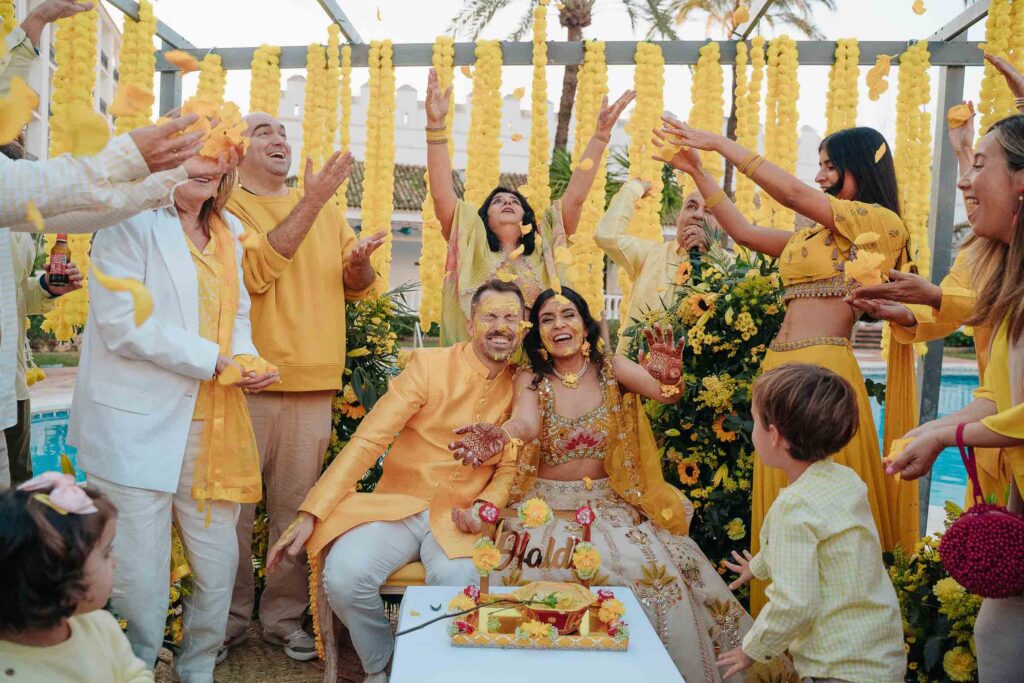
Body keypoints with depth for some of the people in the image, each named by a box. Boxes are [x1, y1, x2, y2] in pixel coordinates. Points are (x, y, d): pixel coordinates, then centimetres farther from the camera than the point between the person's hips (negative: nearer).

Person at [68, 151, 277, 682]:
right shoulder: (131, 223, -5)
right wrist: (216, 360, -16)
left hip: (211, 428, 6)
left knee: (218, 565, 11)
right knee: (139, 580, 0)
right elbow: (122, 324, -15)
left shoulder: (228, 231, 16)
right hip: (136, 427, -6)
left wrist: (249, 359, -2)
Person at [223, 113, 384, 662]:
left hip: (313, 382, 4)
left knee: (296, 506, 7)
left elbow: (358, 287, 16)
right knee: (234, 503, 2)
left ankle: (284, 617, 20)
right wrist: (311, 202, -17)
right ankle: (230, 617, 18)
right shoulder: (228, 206, 1)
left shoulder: (324, 209, 17)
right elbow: (256, 271, -17)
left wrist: (359, 262, -7)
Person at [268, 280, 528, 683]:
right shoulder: (429, 365, -4)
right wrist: (310, 516, -15)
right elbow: (368, 439, -8)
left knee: (457, 587, -30)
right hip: (397, 506, -1)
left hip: (458, 520, 1)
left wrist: (486, 506, -10)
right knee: (344, 577, -26)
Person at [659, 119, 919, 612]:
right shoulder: (813, 236, 20)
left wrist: (722, 144, -5)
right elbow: (743, 231, 20)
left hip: (822, 369, -8)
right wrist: (696, 171, 16)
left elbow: (794, 193, -10)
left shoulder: (881, 223, -1)